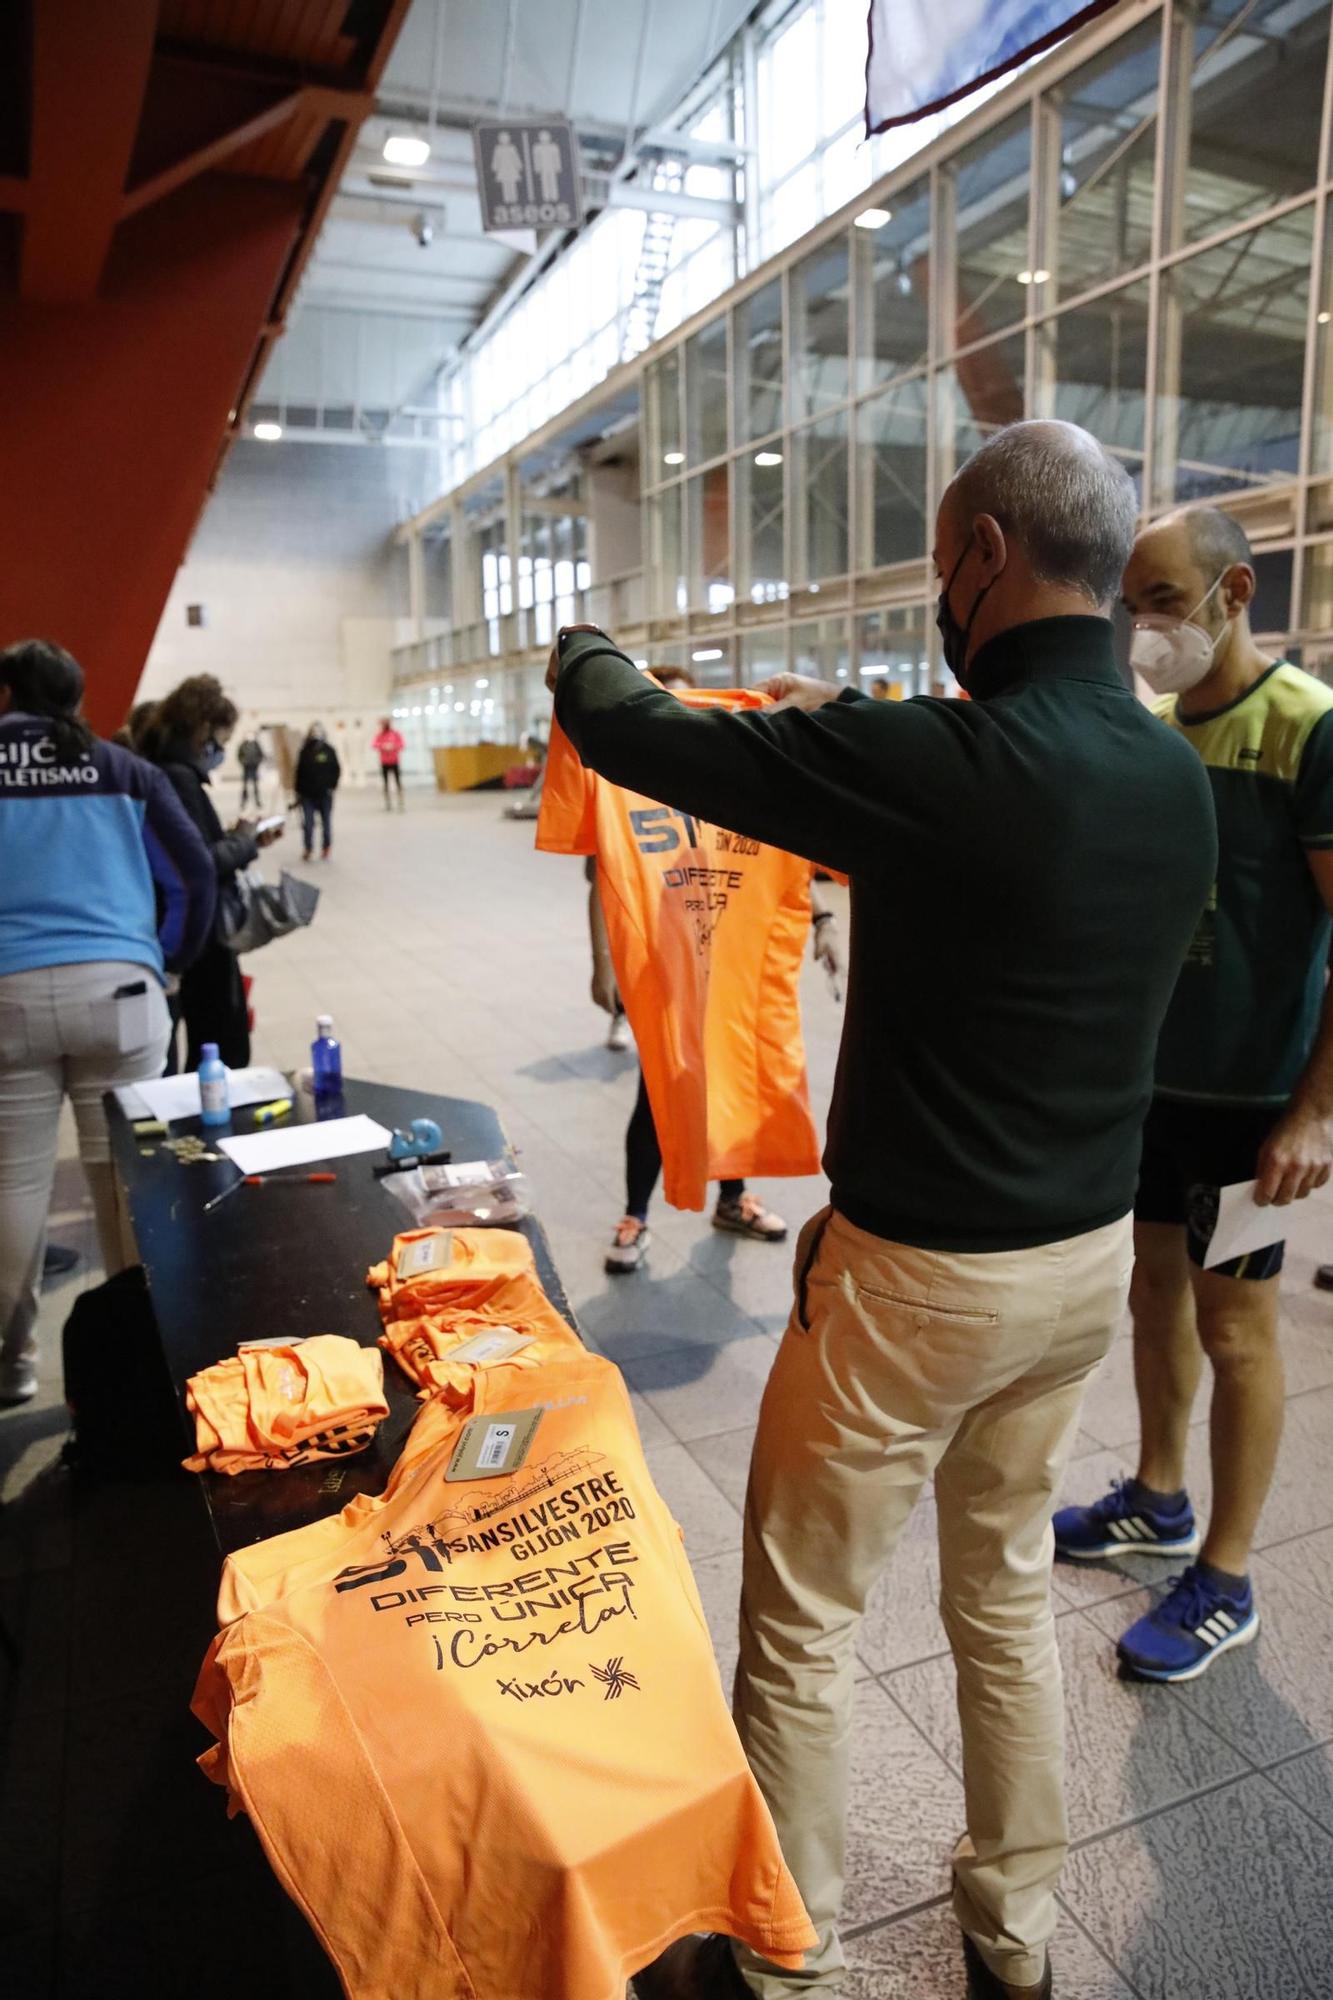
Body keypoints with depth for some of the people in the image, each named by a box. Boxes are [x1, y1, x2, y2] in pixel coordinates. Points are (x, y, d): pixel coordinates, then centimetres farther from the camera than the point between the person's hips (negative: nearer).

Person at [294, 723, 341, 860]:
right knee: (308, 823, -4)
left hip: (325, 793, -1)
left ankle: (326, 847, 22)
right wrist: (298, 792, 4)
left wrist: (332, 786, -7)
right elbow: (299, 772, 6)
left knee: (326, 821, 8)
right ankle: (308, 848, 6)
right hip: (307, 794, 1)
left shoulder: (329, 750, 0)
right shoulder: (305, 751, 4)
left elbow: (336, 770, 2)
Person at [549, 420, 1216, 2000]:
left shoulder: (940, 760, -24)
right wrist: (839, 732, 19)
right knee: (1005, 1588, 25)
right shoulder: (1177, 779, -1)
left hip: (919, 1271, -7)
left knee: (802, 1623, 13)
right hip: (1092, 1253, 8)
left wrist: (587, 651, 8)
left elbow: (629, 737, -15)